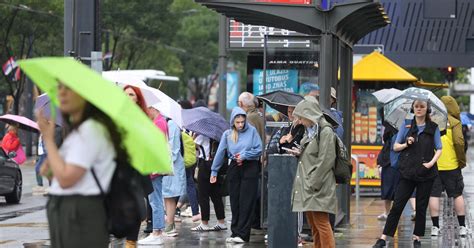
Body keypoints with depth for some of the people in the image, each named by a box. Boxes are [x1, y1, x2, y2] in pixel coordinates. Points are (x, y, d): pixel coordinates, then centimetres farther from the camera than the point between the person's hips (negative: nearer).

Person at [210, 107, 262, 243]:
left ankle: (242, 234, -8)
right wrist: (214, 171, 7)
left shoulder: (252, 131, -3)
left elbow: (259, 149, -4)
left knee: (246, 202, -6)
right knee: (235, 202, 5)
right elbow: (220, 153, 6)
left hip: (250, 167, -3)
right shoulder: (227, 134, 4)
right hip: (234, 168, 3)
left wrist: (244, 155, -13)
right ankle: (235, 233, 10)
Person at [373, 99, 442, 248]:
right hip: (408, 172, 0)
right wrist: (406, 144, -12)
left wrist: (431, 162, -11)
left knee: (421, 207, 6)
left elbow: (439, 149, 4)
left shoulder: (433, 128, 3)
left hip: (426, 173, 0)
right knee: (397, 205, -3)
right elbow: (395, 147, 7)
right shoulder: (406, 125, 5)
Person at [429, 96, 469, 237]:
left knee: (434, 195, 5)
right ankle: (462, 227, 10)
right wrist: (462, 161, -2)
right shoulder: (454, 122, -4)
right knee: (457, 195, 9)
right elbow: (459, 142, -13)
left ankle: (435, 227, 4)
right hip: (451, 165, -2)